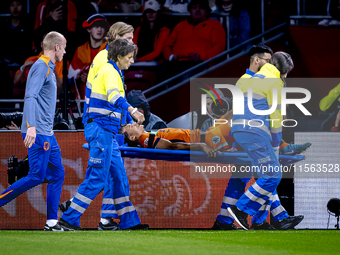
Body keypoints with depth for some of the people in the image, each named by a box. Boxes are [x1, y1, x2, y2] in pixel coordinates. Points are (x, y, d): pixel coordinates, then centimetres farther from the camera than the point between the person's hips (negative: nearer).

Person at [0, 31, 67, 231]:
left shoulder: (49, 68, 19)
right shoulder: (41, 67, -11)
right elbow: (30, 97, -22)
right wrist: (31, 126, -31)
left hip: (47, 134, 10)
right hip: (38, 133, -10)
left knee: (57, 174, 7)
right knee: (36, 177, -11)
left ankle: (52, 222, 7)